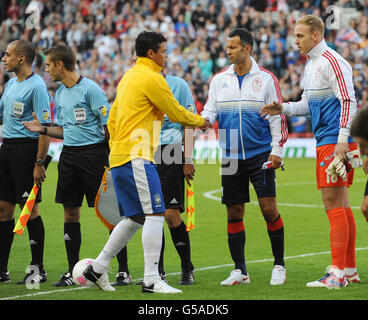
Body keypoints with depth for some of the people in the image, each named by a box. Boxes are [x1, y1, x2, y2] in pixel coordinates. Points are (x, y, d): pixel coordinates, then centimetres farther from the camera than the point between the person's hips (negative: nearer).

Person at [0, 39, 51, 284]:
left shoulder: (37, 87, -12)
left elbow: (45, 127, -16)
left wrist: (39, 163, -20)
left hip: (26, 148, -8)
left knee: (29, 207, -5)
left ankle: (38, 269, 4)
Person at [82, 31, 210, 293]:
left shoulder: (128, 77, 19)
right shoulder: (151, 78, -10)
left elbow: (112, 119, 23)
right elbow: (176, 114, -3)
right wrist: (200, 121, 14)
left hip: (119, 157, 10)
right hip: (136, 157, -10)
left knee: (136, 218, 14)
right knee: (155, 215, -10)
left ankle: (98, 268, 16)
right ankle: (151, 280, -13)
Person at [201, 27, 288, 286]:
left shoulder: (266, 78, -1)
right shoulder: (219, 80, 9)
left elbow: (277, 115, -1)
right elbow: (210, 111, 8)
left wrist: (277, 150, -7)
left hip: (260, 154, -3)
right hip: (231, 157, 3)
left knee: (269, 208, -8)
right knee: (234, 213, 3)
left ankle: (279, 265, 5)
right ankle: (240, 270, 11)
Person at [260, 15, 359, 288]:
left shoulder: (332, 61, -13)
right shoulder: (311, 65, 17)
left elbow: (348, 102, -17)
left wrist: (342, 140, -22)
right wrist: (283, 108, 10)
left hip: (336, 142, -10)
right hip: (325, 143, 10)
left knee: (334, 205, -10)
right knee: (341, 206, 11)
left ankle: (338, 273, -10)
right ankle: (350, 270, 16)